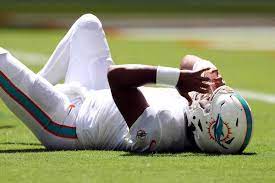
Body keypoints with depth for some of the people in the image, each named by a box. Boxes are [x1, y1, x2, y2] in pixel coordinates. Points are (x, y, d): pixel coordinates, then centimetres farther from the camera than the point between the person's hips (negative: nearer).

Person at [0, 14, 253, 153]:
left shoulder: (160, 127, -45)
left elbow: (116, 76, -49)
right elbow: (190, 62, -4)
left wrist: (179, 77, -50)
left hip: (67, 119, -8)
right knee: (88, 24, 22)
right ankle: (37, 86, 38)